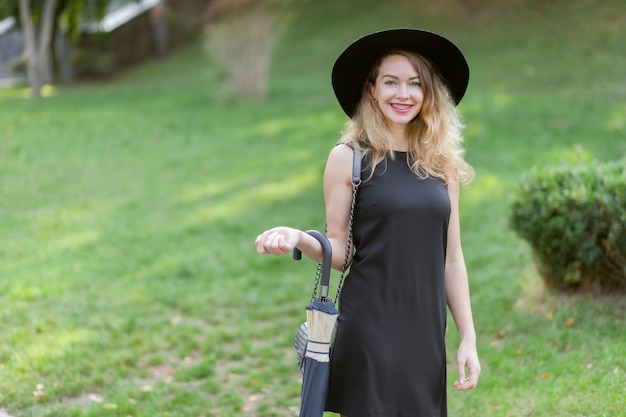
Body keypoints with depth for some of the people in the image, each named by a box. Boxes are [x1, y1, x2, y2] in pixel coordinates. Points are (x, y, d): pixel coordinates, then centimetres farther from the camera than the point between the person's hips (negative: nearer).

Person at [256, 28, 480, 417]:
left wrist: (468, 338, 7)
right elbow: (339, 250, -2)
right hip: (370, 328, -4)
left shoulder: (442, 164, 7)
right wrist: (298, 238, -22)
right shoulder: (349, 158, -3)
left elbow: (451, 258, 10)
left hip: (426, 330, 4)